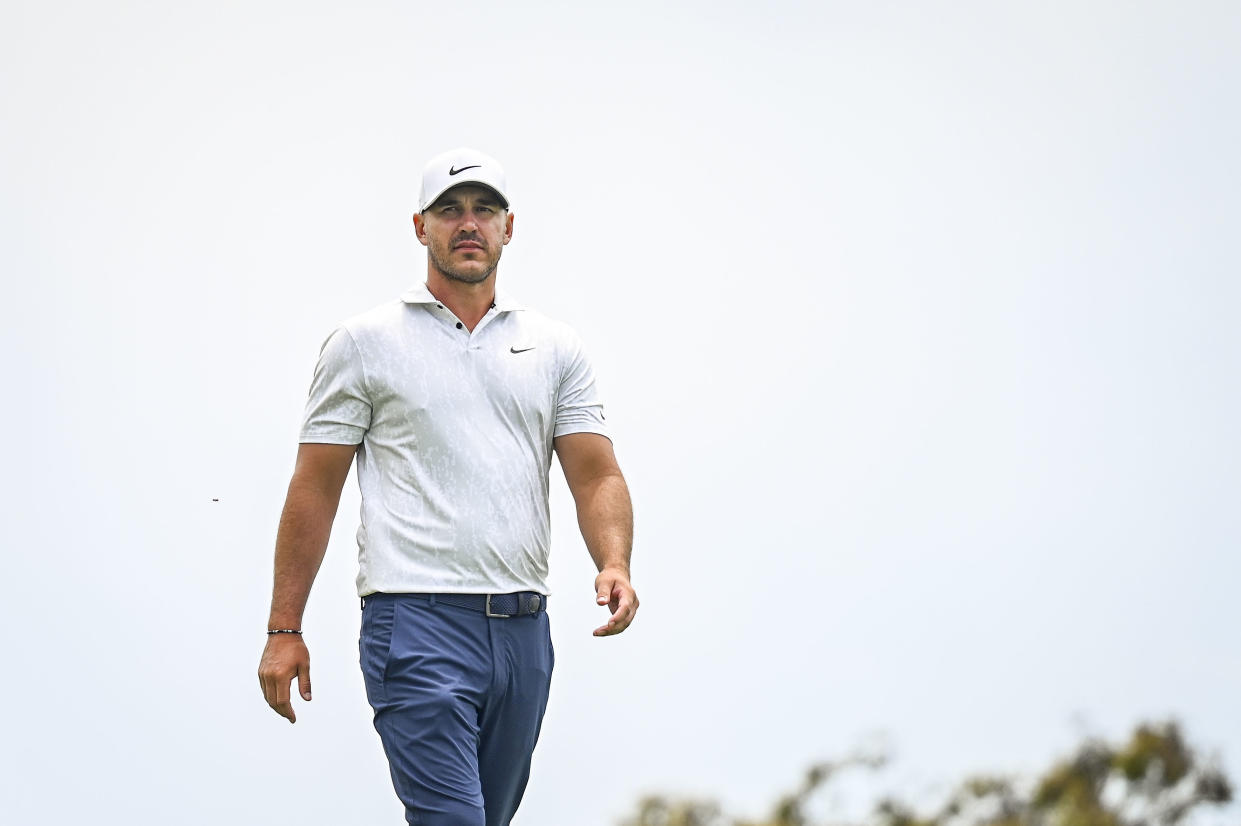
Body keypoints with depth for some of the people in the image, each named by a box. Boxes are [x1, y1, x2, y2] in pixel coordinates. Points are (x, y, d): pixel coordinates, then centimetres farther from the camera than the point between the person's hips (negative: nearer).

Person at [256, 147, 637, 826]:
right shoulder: (366, 343, 4)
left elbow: (596, 472, 6)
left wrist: (615, 565, -15)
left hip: (522, 627, 5)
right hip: (417, 620, -5)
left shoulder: (555, 348, 13)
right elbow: (315, 488, 3)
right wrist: (284, 629, -2)